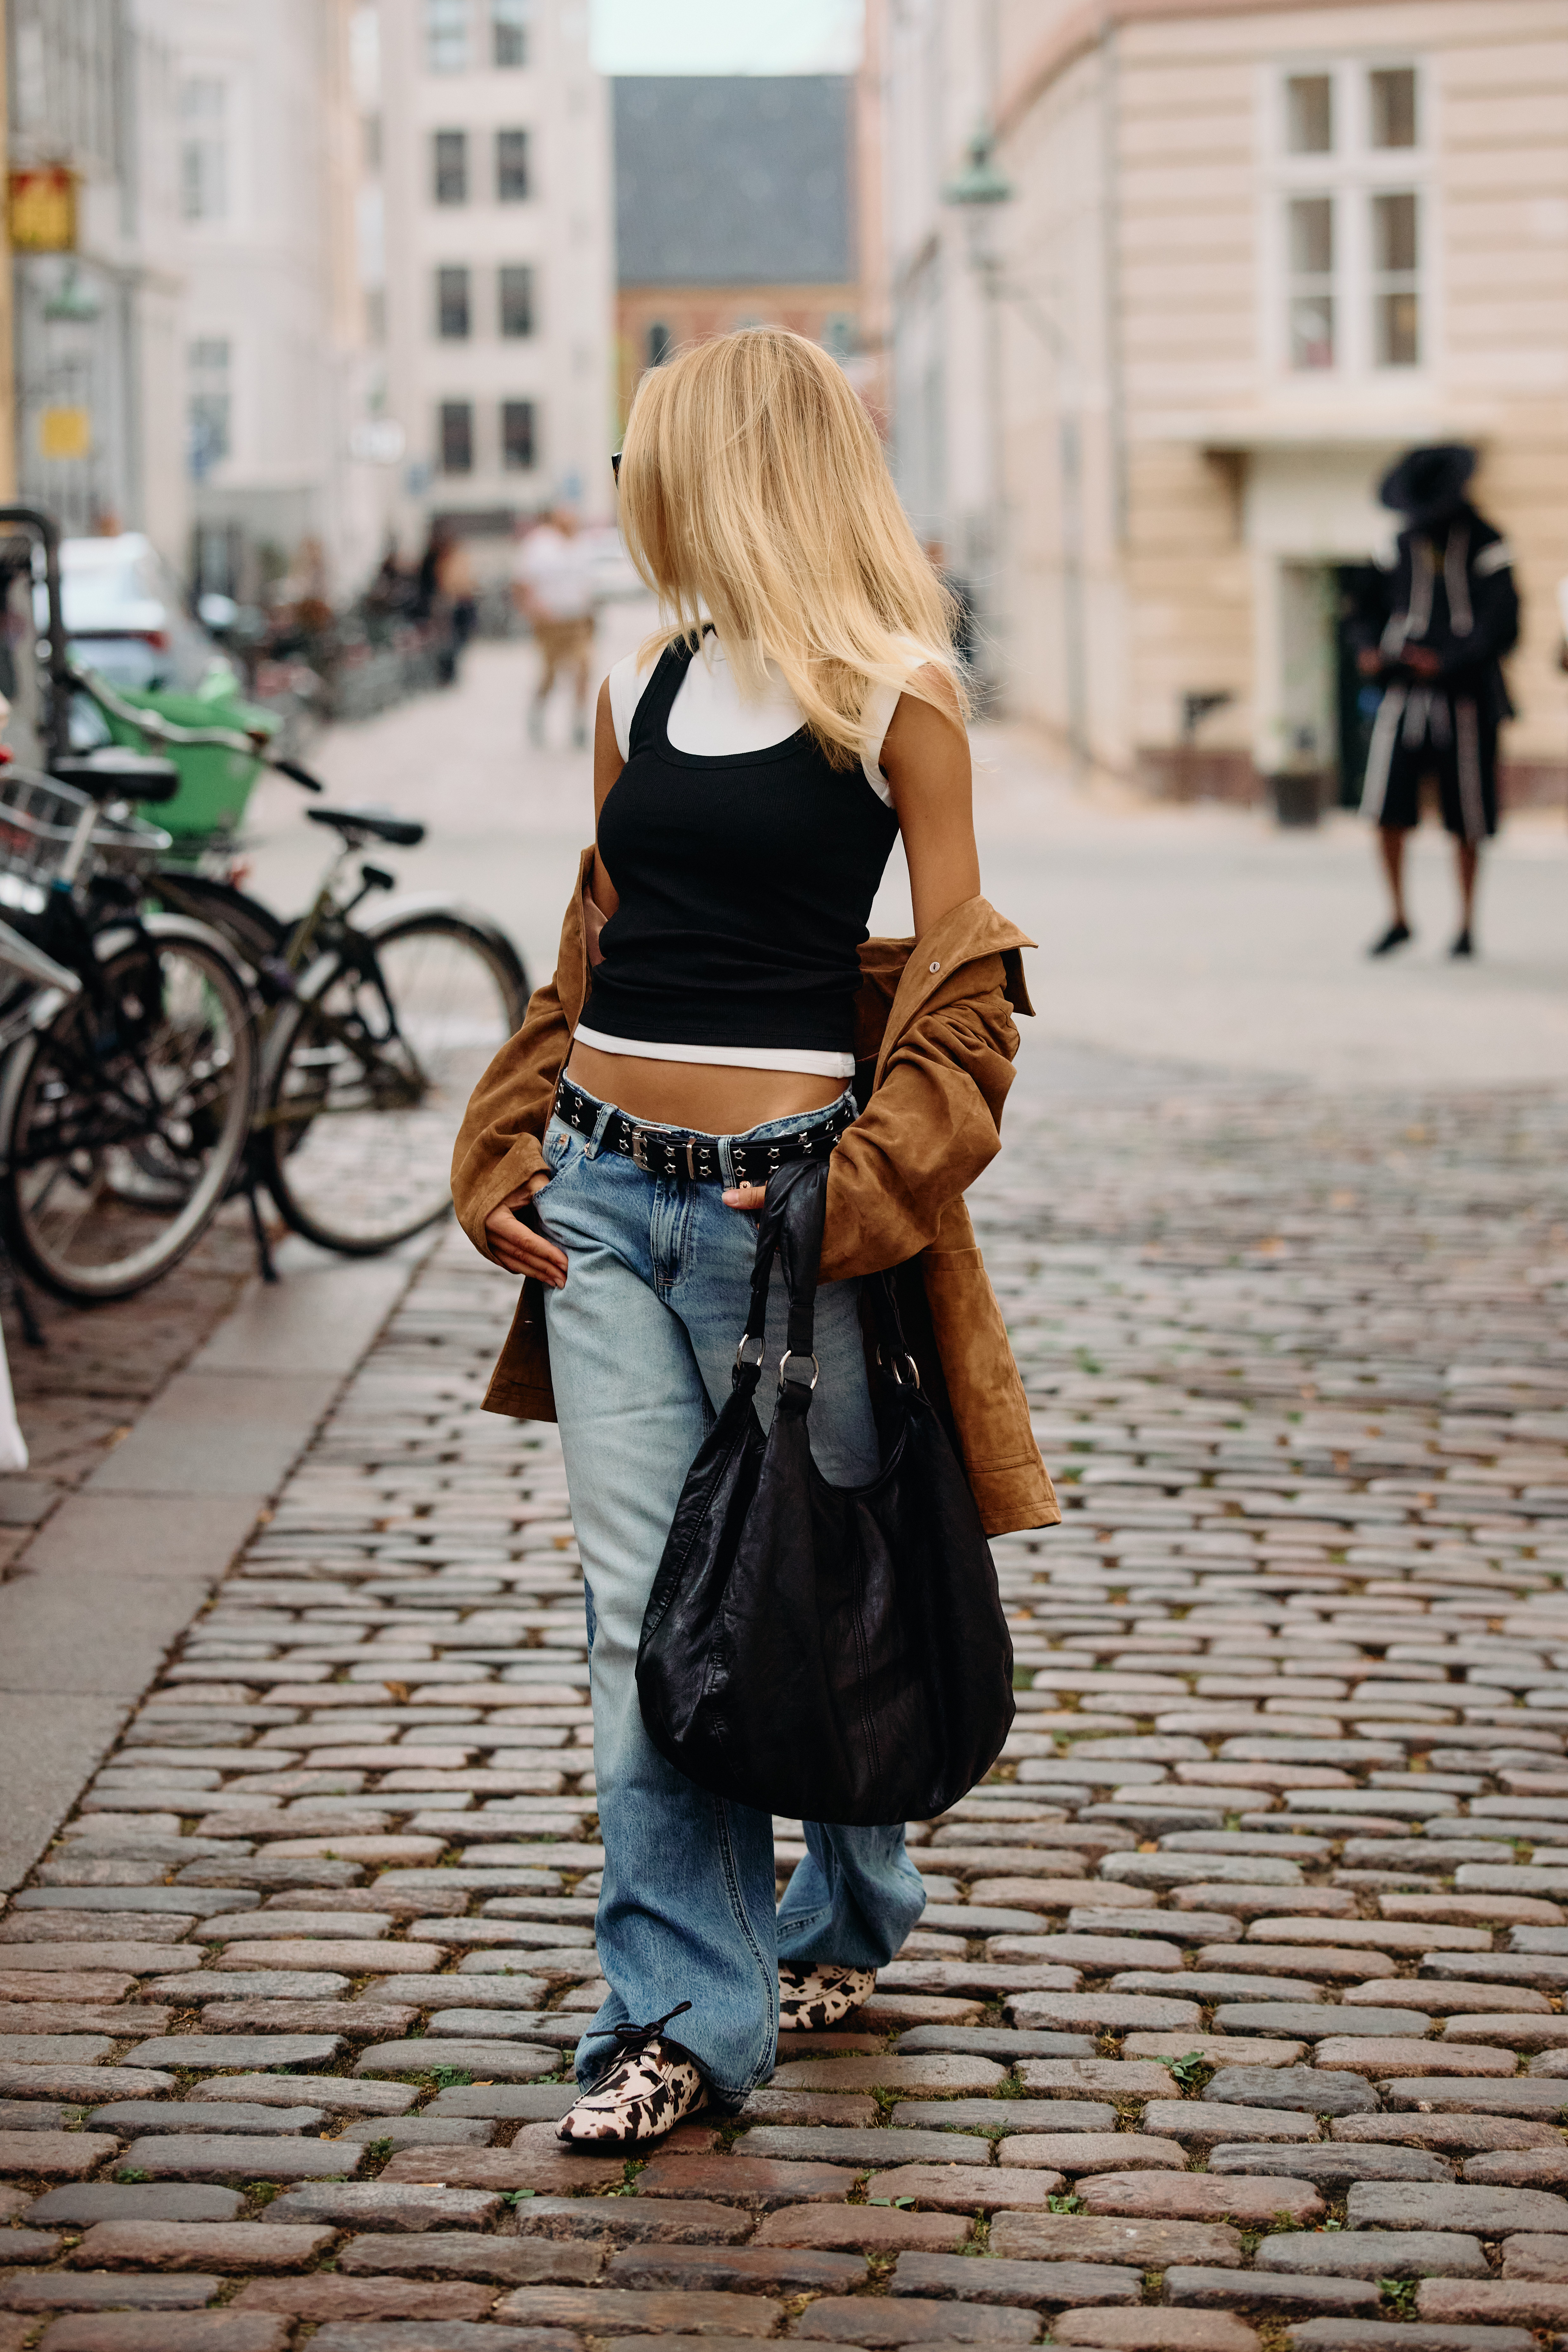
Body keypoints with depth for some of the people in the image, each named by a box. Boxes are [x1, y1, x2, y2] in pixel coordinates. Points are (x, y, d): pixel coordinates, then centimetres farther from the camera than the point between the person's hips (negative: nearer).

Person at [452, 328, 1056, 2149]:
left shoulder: (894, 694, -5)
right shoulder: (641, 684, 11)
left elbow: (961, 979, -5)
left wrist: (861, 1183, -14)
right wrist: (505, 1151, 10)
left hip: (774, 1180, -5)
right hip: (603, 1181, 5)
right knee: (640, 1610, 0)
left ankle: (845, 1922, 32)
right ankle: (681, 2012, 3)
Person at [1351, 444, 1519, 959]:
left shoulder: (1485, 546, -4)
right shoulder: (1401, 547, 10)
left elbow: (1501, 626, -11)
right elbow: (1371, 610, 15)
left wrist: (1447, 662, -22)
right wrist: (1369, 650, -7)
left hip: (1464, 697, -3)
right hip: (1406, 693, 3)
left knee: (1467, 822, 3)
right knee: (1387, 812, -7)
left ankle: (1467, 926, 16)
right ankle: (1399, 919, 7)